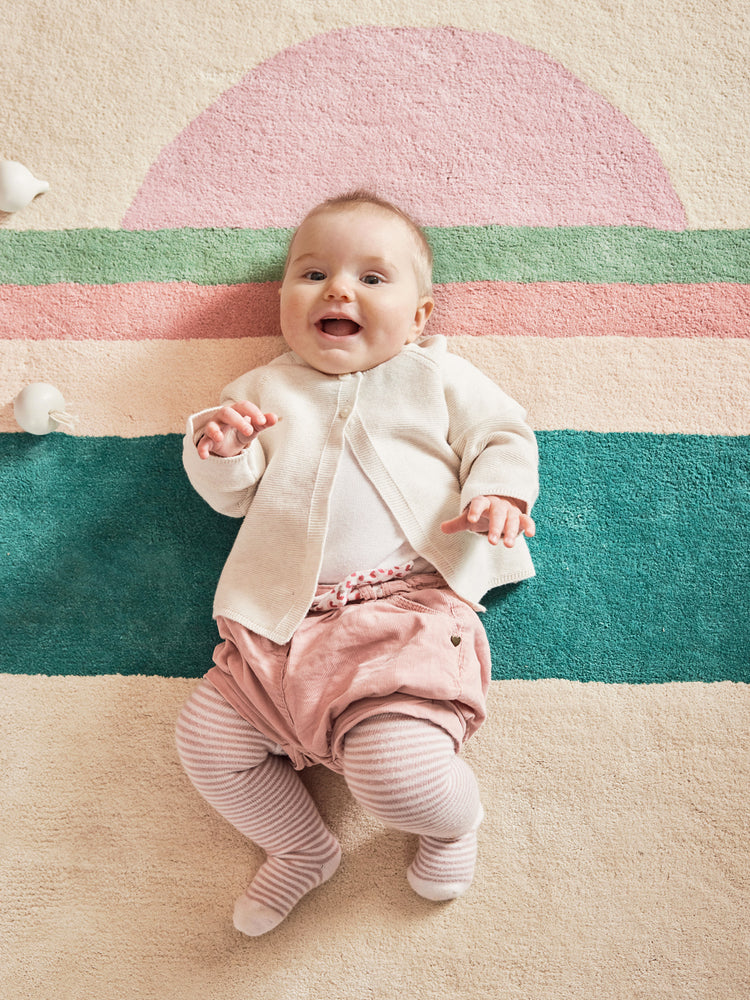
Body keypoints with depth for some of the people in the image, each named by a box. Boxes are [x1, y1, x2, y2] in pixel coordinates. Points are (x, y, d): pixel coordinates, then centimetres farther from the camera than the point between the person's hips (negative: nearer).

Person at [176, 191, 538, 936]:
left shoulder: (436, 377, 14)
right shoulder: (264, 391, 20)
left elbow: (503, 436, 12)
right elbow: (232, 497, 18)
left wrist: (497, 494, -10)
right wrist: (217, 451, -5)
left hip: (408, 608, -4)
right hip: (284, 622, 5)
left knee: (397, 769, -24)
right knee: (206, 740, -2)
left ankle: (453, 819, 16)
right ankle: (301, 849, 24)